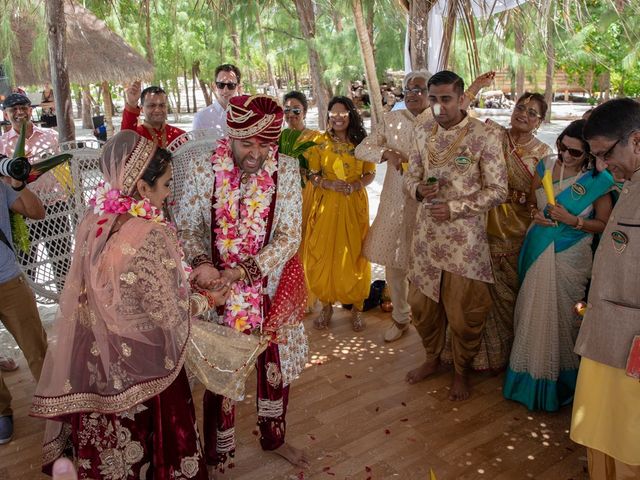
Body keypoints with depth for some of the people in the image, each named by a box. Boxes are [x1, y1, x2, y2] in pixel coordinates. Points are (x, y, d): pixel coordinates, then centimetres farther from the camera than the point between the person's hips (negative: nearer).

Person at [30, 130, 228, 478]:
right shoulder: (152, 235, -27)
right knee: (148, 444, 18)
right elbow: (170, 315, -20)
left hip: (93, 357, 6)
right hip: (139, 363, -6)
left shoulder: (92, 220, -6)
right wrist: (207, 301, -1)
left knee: (108, 448, 26)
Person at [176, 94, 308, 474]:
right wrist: (202, 263, -23)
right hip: (218, 290, -1)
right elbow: (188, 229, -3)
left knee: (277, 365, 17)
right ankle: (217, 456, 36)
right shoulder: (203, 172, -11)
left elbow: (290, 236, -13)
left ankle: (274, 438, 46)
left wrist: (241, 271, -23)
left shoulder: (286, 170, -11)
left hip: (272, 288, 2)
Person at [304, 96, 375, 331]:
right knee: (324, 254, 3)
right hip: (326, 205, 0)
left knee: (354, 254, 4)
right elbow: (312, 175, 2)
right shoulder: (319, 143, 2)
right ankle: (327, 305, 19)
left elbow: (370, 173, 5)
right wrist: (329, 184, -17)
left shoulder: (361, 142, 3)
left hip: (355, 204, 0)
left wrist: (355, 186, -14)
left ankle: (357, 307, 18)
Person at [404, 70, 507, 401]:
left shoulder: (483, 136, -12)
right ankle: (432, 358, 40)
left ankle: (461, 371, 31)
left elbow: (497, 190, -10)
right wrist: (418, 189, -12)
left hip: (465, 237, -4)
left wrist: (455, 208, -19)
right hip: (426, 232, 5)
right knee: (422, 303, 15)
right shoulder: (422, 131, 4)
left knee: (463, 310, 7)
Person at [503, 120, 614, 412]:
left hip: (568, 258, -3)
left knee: (559, 317, 5)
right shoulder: (546, 166, 2)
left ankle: (554, 383, 26)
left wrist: (573, 220, -19)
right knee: (530, 314, 11)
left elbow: (604, 225, -4)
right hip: (537, 252, 4)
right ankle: (529, 375, 29)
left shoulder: (599, 181, -8)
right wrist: (536, 214, -7)